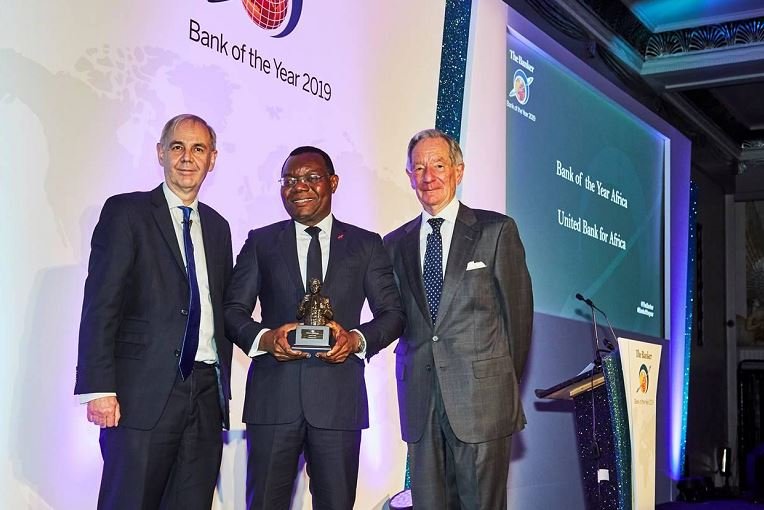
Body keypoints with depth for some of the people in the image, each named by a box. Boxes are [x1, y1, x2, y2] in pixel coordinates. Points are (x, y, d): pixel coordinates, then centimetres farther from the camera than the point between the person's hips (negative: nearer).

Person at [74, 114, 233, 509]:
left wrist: (223, 387, 14)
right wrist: (100, 388, -15)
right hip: (144, 393, -5)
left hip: (207, 392, 5)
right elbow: (100, 305, -8)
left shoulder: (218, 227, 17)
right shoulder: (126, 212, 0)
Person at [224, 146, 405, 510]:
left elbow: (392, 313, 9)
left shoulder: (366, 245, 10)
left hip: (339, 396, 0)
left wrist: (357, 339, -11)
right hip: (273, 395, 0)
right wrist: (263, 337, -12)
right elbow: (233, 309, 9)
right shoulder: (260, 242, 11)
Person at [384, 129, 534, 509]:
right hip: (419, 398, 4)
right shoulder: (395, 244, 13)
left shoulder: (497, 231, 2)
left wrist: (507, 383, 4)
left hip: (482, 395, -3)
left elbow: (518, 309, 2)